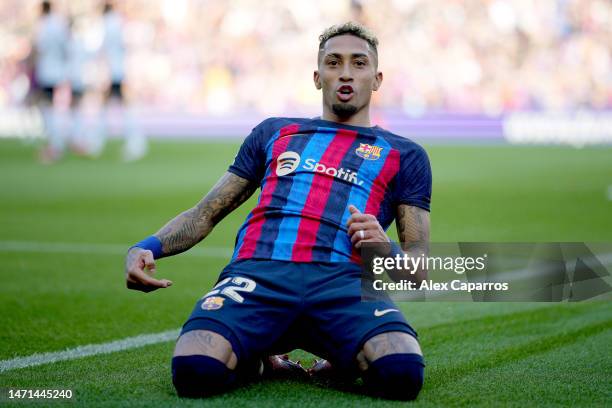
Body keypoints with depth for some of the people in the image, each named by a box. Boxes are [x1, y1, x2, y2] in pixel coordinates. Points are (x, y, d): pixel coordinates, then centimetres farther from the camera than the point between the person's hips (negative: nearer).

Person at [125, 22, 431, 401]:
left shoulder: (404, 154, 25)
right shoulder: (274, 132, 31)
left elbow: (419, 268, 19)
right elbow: (206, 213, 28)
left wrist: (386, 249, -6)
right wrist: (148, 247, 6)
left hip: (343, 280, -1)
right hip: (258, 270, 1)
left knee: (402, 373, -36)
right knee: (195, 370, -32)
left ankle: (339, 363, 0)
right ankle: (253, 359, 4)